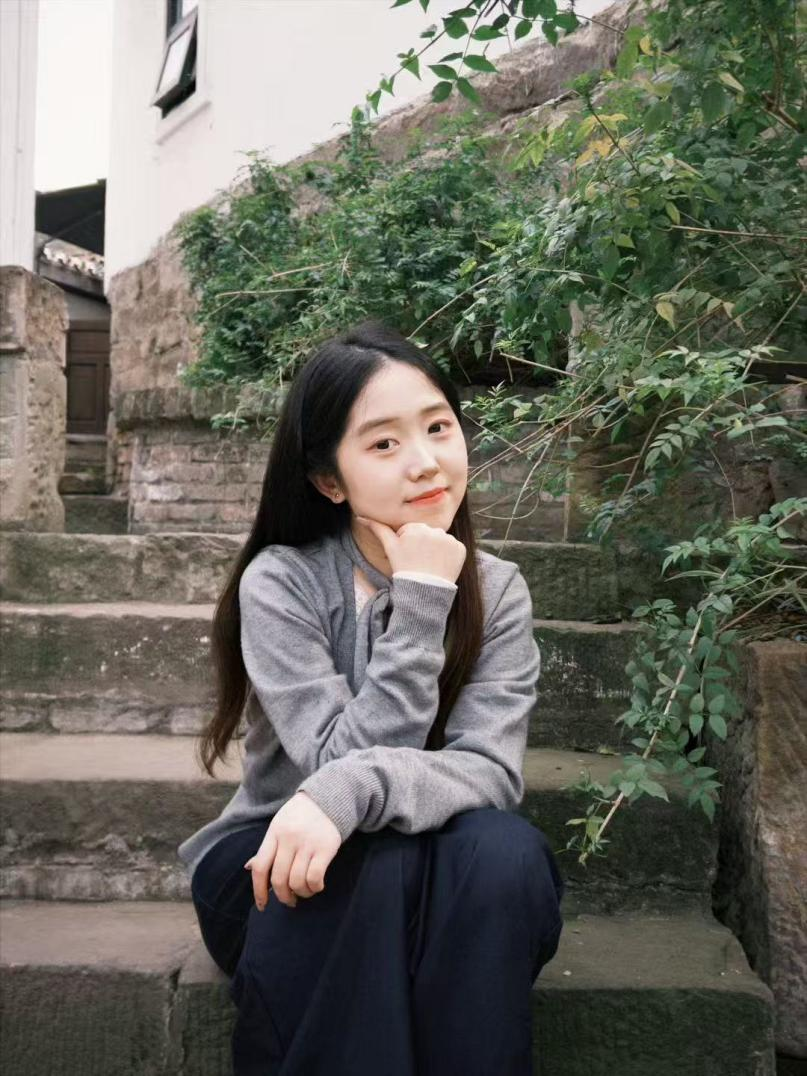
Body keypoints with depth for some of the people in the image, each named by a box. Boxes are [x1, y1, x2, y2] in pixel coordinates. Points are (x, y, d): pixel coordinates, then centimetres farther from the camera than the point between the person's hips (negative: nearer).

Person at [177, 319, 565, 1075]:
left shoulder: (496, 590, -6)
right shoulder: (280, 583, -15)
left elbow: (491, 773, -20)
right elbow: (341, 762, -24)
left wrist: (351, 793, -39)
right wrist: (419, 602, -25)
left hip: (448, 885, 3)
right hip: (273, 866, -2)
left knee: (502, 849, -30)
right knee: (373, 857, -34)